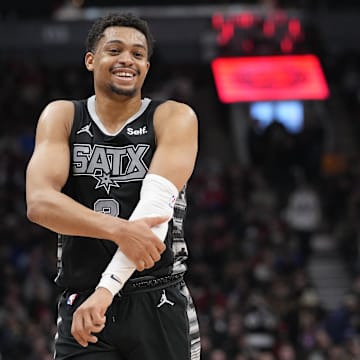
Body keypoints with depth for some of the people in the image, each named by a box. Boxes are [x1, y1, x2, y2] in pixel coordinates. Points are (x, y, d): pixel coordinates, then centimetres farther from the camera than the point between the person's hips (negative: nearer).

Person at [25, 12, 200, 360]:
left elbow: (156, 204, -15)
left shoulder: (174, 118, -1)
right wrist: (119, 230, -27)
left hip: (159, 307, -1)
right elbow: (39, 203, -11)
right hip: (81, 305, 1)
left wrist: (107, 287, -26)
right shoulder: (62, 116, 5)